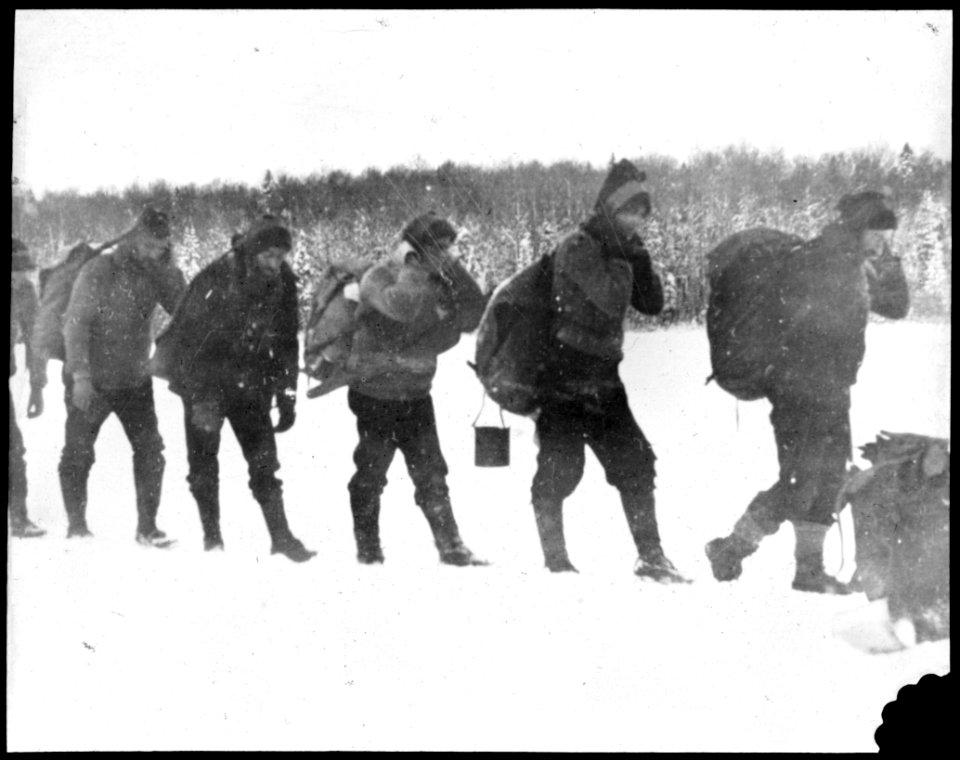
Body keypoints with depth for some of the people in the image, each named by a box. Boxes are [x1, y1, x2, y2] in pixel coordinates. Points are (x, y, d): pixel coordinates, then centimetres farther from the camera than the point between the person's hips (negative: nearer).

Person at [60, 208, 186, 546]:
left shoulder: (156, 274, 0)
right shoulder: (99, 271, -15)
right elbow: (75, 323, -18)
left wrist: (169, 268, -17)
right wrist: (80, 375, -24)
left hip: (135, 379, 4)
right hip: (91, 382, -4)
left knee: (150, 450, -1)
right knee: (79, 453, 3)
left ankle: (147, 527, 7)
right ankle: (77, 525, 17)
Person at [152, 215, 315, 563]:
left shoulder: (283, 283, -4)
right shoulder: (215, 281, -20)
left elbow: (287, 342, 6)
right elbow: (190, 339, -20)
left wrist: (287, 397, 2)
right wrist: (201, 399, -25)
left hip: (250, 387, 3)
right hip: (204, 385, -3)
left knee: (265, 462, -1)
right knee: (204, 465, 1)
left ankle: (281, 536, 1)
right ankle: (212, 537, 11)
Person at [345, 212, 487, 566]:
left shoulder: (440, 283, 4)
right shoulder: (378, 278, -13)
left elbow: (473, 315, -9)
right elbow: (401, 306, -34)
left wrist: (453, 269, -14)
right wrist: (415, 267, -23)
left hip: (416, 394, 5)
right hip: (376, 395, -5)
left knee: (431, 475, 5)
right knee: (371, 474, 7)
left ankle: (452, 548, 9)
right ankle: (368, 550, 20)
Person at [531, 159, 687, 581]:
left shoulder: (619, 250, 12)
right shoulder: (577, 247, -13)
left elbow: (652, 303, 8)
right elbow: (612, 301, -24)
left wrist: (638, 255, -2)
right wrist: (622, 257, -13)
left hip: (603, 380, 8)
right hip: (563, 379, -8)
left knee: (634, 461, 6)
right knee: (560, 468, -4)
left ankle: (650, 555, 12)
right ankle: (555, 561, 6)